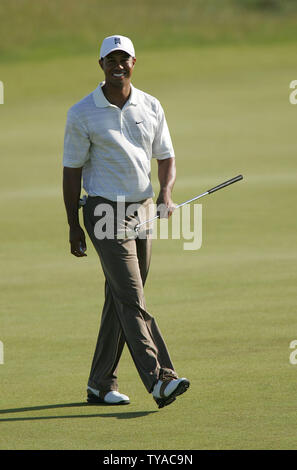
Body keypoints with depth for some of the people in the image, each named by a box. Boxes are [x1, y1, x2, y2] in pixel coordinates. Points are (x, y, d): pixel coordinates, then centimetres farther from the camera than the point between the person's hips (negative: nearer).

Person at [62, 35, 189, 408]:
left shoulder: (151, 107, 7)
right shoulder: (82, 114, -5)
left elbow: (166, 157, 12)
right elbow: (72, 171, -2)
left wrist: (166, 194, -8)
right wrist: (73, 226, -5)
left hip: (142, 211, 5)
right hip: (105, 213, -5)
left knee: (121, 301, 9)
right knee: (132, 300, -14)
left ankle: (100, 384, 18)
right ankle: (160, 380, -24)